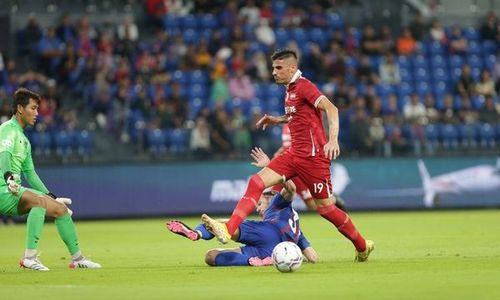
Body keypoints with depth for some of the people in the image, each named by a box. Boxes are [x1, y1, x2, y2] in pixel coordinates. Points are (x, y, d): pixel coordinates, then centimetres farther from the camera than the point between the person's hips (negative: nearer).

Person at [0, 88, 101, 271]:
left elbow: (29, 172, 27)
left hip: (15, 190, 10)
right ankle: (29, 257, -36)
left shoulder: (24, 139, 21)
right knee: (39, 200, -33)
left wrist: (51, 196, 23)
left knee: (60, 208, 9)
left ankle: (77, 258, 21)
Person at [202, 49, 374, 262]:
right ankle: (228, 230, -17)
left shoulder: (303, 86, -13)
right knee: (257, 182, -8)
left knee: (325, 208, -1)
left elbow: (330, 109, -25)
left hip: (313, 156, -8)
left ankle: (362, 246, 18)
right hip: (294, 154, 8)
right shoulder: (291, 89, 14)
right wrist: (278, 120, 20)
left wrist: (333, 140, -38)